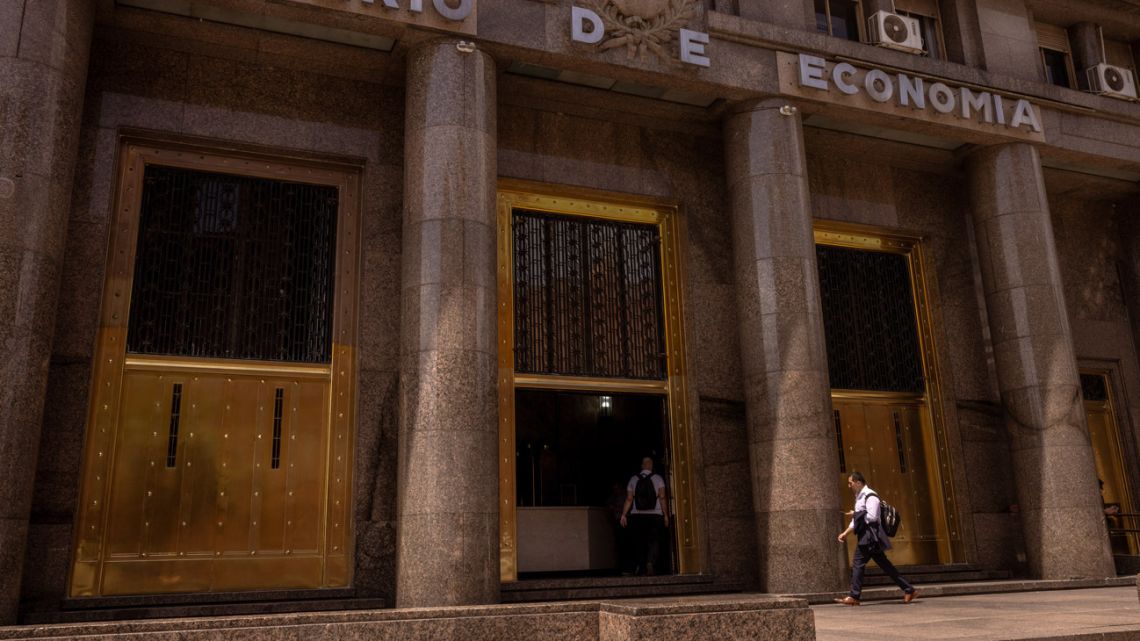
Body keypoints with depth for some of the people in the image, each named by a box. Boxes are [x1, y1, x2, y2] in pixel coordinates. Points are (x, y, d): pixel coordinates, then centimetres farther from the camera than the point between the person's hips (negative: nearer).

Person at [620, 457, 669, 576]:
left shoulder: (633, 479, 6)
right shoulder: (658, 479, 1)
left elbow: (629, 499, 0)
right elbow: (662, 497, -6)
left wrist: (623, 514, 2)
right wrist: (666, 515, -4)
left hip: (637, 516, 2)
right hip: (655, 515, -2)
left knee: (639, 541, 12)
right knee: (654, 541, -1)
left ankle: (639, 567, 12)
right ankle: (650, 562, -22)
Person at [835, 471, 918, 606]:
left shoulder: (870, 496, -11)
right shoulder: (860, 497, 20)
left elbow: (872, 517, -21)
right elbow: (856, 520, 22)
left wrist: (856, 514, -10)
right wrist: (845, 533, 14)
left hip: (870, 536, -10)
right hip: (866, 536, 10)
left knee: (858, 564, -10)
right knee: (884, 564, 10)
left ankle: (854, 597, -7)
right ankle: (909, 590, 14)